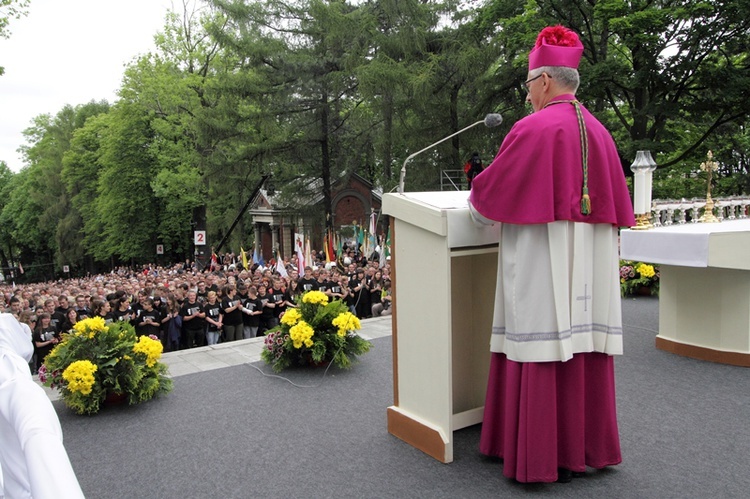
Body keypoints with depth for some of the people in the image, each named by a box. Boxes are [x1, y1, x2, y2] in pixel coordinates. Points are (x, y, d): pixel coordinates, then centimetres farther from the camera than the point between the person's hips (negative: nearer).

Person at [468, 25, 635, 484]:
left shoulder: (535, 128, -11)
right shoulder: (599, 132, 11)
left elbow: (492, 189, -5)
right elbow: (617, 204, 16)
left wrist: (476, 201, 15)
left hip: (543, 263, -7)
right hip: (591, 266, 8)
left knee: (542, 353, -1)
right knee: (584, 348, 12)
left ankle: (540, 458, 7)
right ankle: (586, 446, 24)